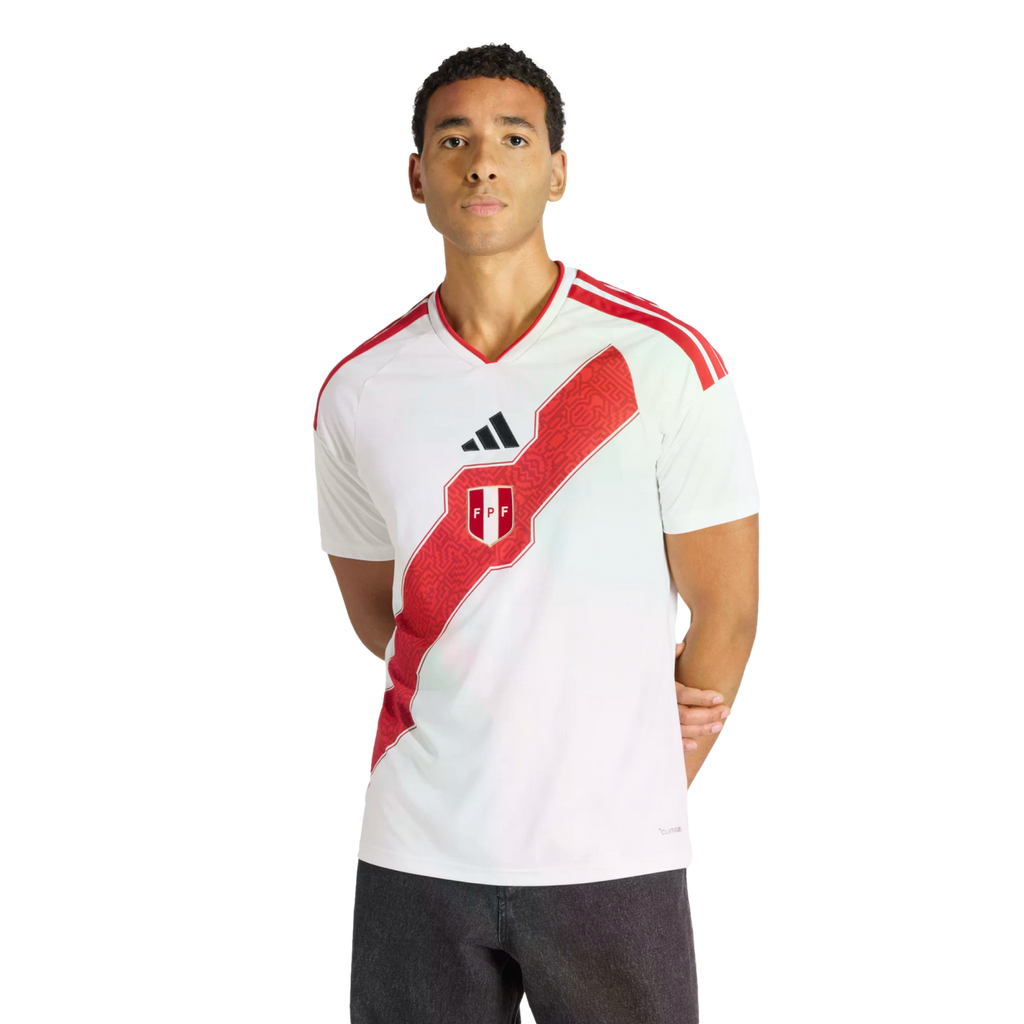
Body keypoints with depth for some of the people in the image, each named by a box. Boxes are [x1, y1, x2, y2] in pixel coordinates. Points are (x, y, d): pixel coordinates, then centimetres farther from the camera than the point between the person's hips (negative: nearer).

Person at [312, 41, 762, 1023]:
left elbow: (727, 607, 0)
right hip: (414, 859, 2)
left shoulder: (666, 361, -4)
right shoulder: (355, 389, 4)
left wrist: (638, 796, 4)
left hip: (615, 865, -2)